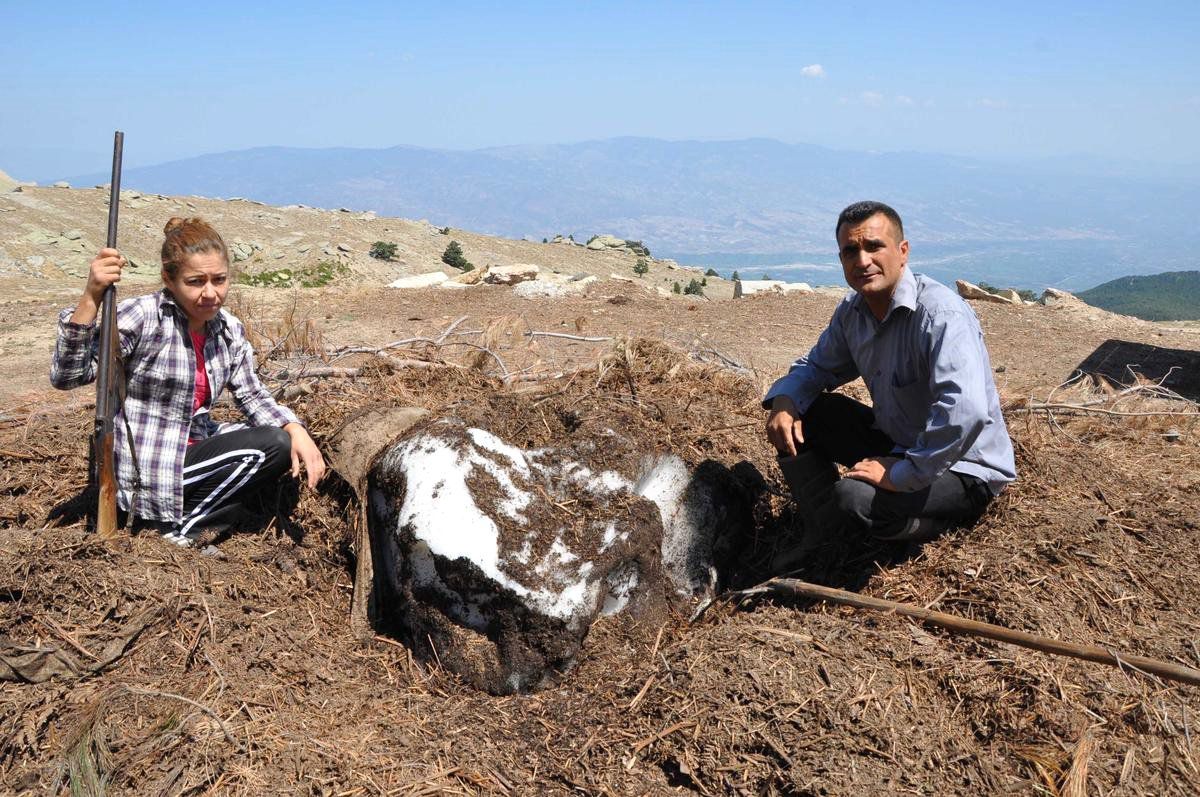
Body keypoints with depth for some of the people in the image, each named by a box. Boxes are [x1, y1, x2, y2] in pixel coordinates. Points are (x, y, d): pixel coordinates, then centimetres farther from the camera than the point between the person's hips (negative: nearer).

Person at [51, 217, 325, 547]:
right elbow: (66, 376, -24)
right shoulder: (142, 317, -18)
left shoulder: (229, 330, 1)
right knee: (272, 446, -15)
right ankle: (182, 526, -2)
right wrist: (91, 297, -37)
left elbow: (252, 395, 3)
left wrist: (296, 430, -16)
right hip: (145, 468, -7)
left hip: (194, 447, 8)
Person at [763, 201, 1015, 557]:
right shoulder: (851, 312, -1)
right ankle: (824, 532, 2)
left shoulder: (941, 314, -28)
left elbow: (965, 414, -40)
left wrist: (902, 475, -33)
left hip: (963, 468, -8)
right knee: (795, 413, -3)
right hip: (896, 443, 8)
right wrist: (784, 401, -10)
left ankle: (949, 525, -4)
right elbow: (816, 366, 14)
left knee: (853, 498, -33)